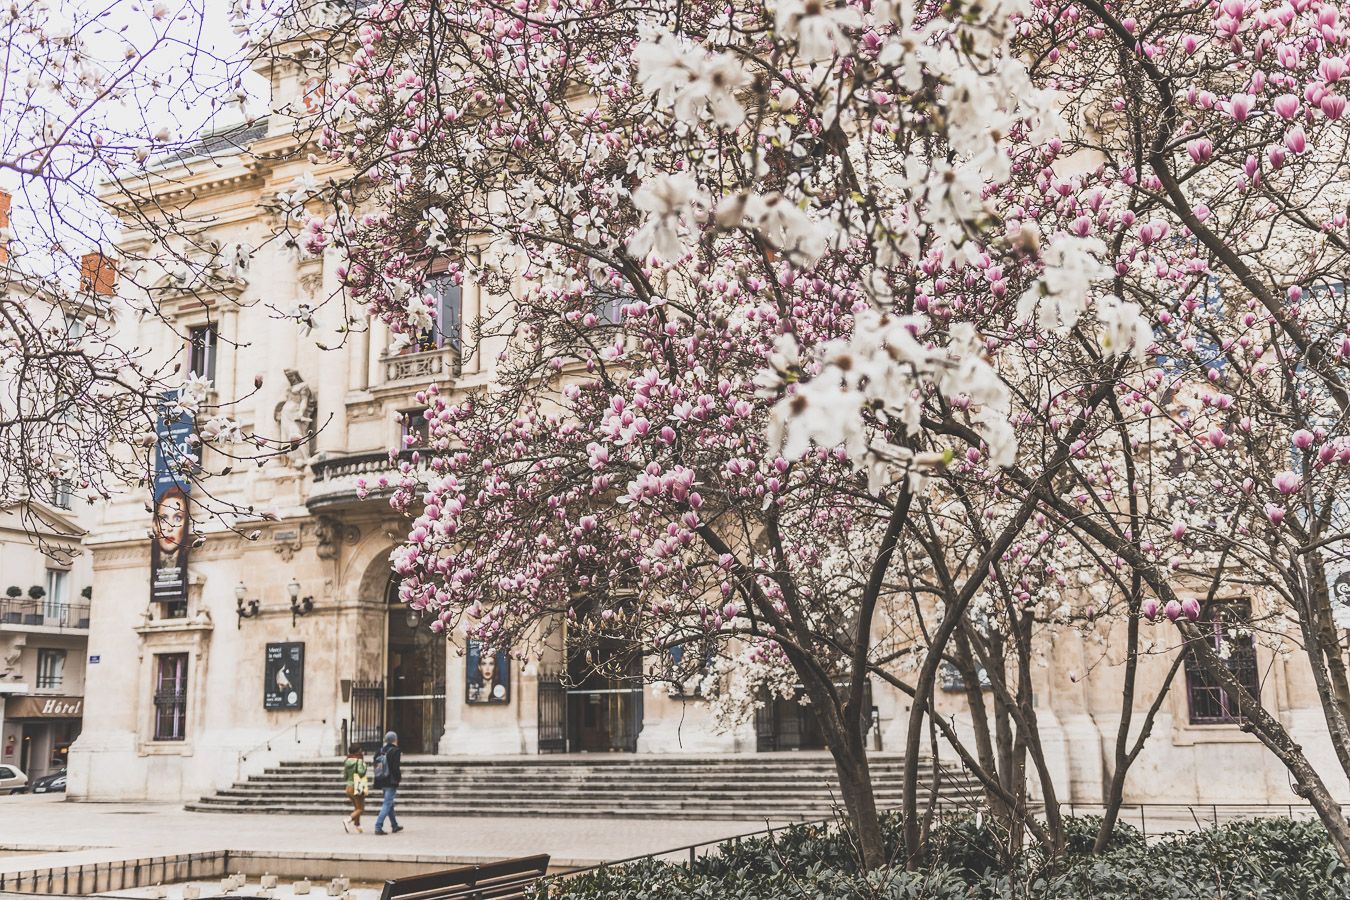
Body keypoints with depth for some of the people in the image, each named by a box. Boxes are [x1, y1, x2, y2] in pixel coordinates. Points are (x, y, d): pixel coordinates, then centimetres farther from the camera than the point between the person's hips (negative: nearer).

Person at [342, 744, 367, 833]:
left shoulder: (347, 761, 6)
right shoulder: (359, 761, -13)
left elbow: (344, 776, 11)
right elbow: (361, 772, -27)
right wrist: (364, 763, -13)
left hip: (349, 787, 7)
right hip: (357, 788, -7)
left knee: (357, 808, 19)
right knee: (360, 809, 0)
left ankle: (357, 826, 14)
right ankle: (348, 819, -20)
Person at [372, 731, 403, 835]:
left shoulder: (380, 751, 6)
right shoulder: (396, 751, -12)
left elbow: (376, 765, 10)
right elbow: (396, 767, -16)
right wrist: (399, 777, -5)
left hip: (382, 781, 7)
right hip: (391, 781, -7)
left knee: (389, 804, 19)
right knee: (387, 804, -4)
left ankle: (394, 826, 30)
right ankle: (378, 827, -10)